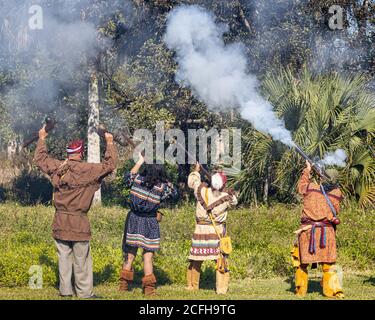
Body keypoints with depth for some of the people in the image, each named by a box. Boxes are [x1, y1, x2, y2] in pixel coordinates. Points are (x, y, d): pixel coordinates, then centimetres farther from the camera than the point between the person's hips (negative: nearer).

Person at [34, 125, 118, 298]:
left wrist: (41, 140, 33)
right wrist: (110, 144, 3)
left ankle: (65, 290, 16)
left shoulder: (56, 167, 2)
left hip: (60, 222, 5)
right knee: (81, 260, 2)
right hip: (78, 222, -5)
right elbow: (109, 165, -9)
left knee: (64, 257, 12)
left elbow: (40, 159, 20)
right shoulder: (87, 170, -13)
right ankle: (85, 292, 7)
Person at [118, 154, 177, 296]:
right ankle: (149, 288, 2)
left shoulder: (137, 180, -6)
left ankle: (124, 284, 20)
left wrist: (139, 162, 21)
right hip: (150, 223, -3)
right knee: (148, 256, 2)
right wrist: (166, 182, 10)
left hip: (134, 220, 3)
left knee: (130, 255, 12)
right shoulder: (162, 187, -11)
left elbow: (128, 176, 17)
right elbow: (174, 193, 7)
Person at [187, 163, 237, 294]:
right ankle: (221, 288, 0)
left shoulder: (202, 191, -7)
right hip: (217, 232, -2)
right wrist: (231, 193, 31)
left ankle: (192, 285, 25)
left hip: (201, 230, 2)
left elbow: (192, 182, 13)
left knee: (196, 259, 15)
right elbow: (234, 201, 15)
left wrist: (196, 170, 30)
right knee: (221, 260, 4)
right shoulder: (226, 197, -9)